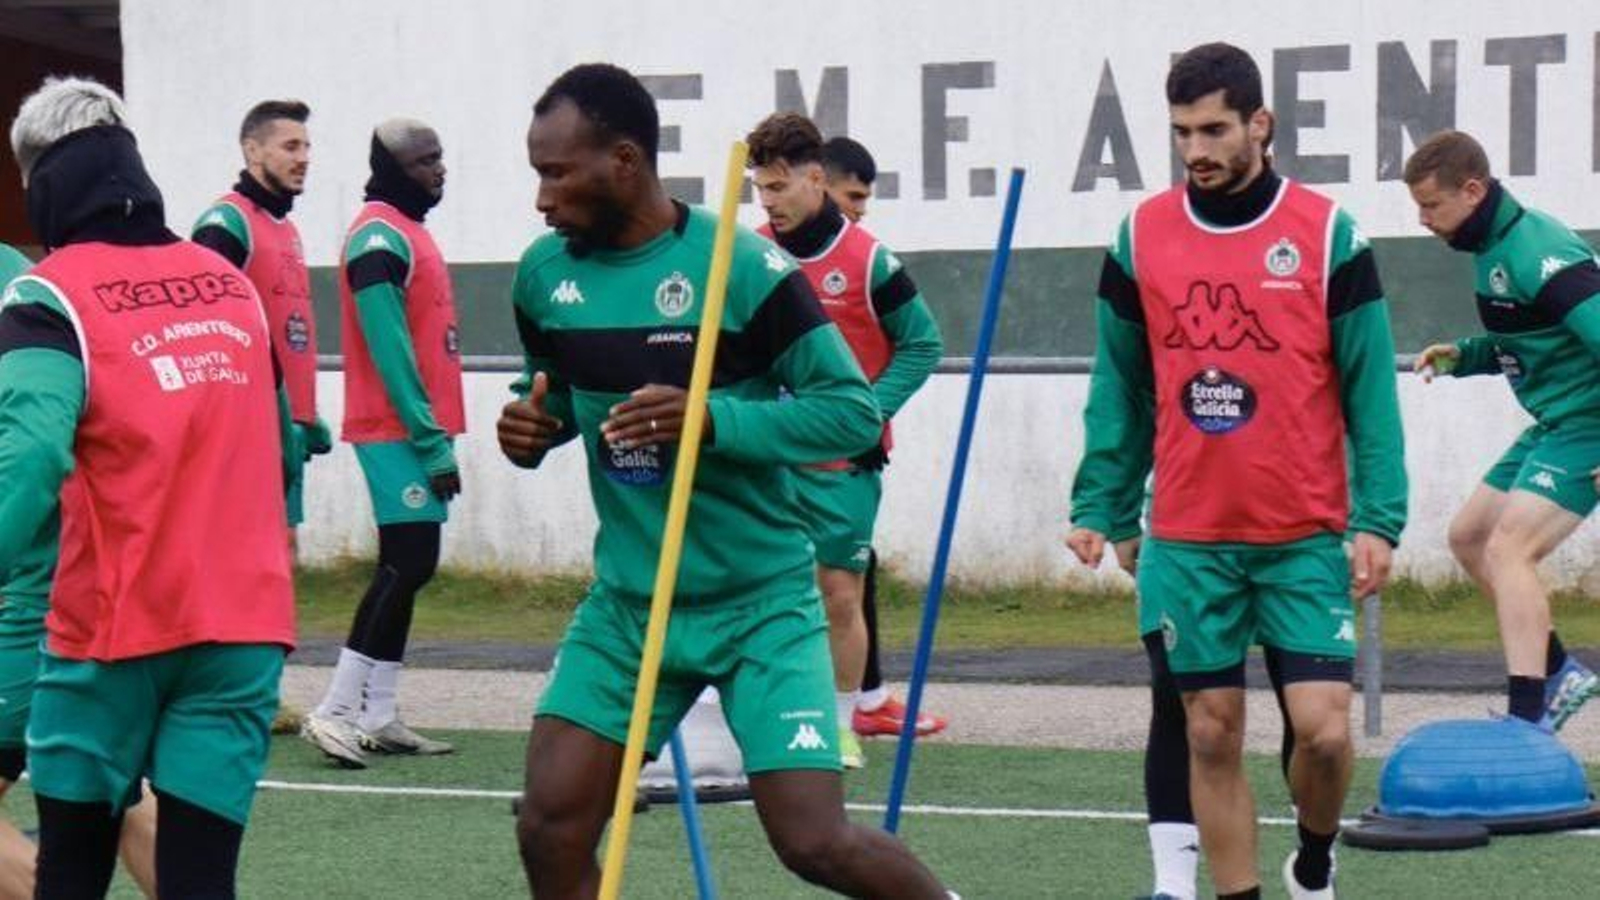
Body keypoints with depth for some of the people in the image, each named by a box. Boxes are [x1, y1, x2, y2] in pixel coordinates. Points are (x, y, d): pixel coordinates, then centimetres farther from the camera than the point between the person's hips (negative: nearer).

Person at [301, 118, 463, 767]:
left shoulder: (408, 232, 18)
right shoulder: (380, 237, -13)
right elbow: (390, 352, -18)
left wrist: (438, 436, 14)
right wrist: (433, 442, -18)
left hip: (418, 428, 10)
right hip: (396, 431, -10)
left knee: (409, 568, 10)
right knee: (407, 564, -12)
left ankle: (378, 717, 13)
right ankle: (335, 712, -10)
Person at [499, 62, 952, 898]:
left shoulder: (742, 265, -16)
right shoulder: (543, 273, 1)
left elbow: (854, 410, -15)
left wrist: (715, 419, -29)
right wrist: (532, 426, -5)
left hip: (759, 602, -5)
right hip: (626, 601, 5)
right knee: (550, 829, -5)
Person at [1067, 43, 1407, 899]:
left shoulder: (1328, 234, -3)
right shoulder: (1140, 237, 4)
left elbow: (1370, 390, -2)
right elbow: (1119, 389, 10)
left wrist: (1378, 519, -9)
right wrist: (1098, 506, 5)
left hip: (1307, 537, -2)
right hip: (1187, 539, 2)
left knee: (1322, 727, -8)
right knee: (1211, 737, 5)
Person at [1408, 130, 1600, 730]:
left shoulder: (1538, 253, -22)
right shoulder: (1491, 249, 10)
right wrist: (1462, 357, 4)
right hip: (1551, 427, 11)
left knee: (1507, 550, -19)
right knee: (1467, 535, 15)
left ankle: (1527, 717, -22)